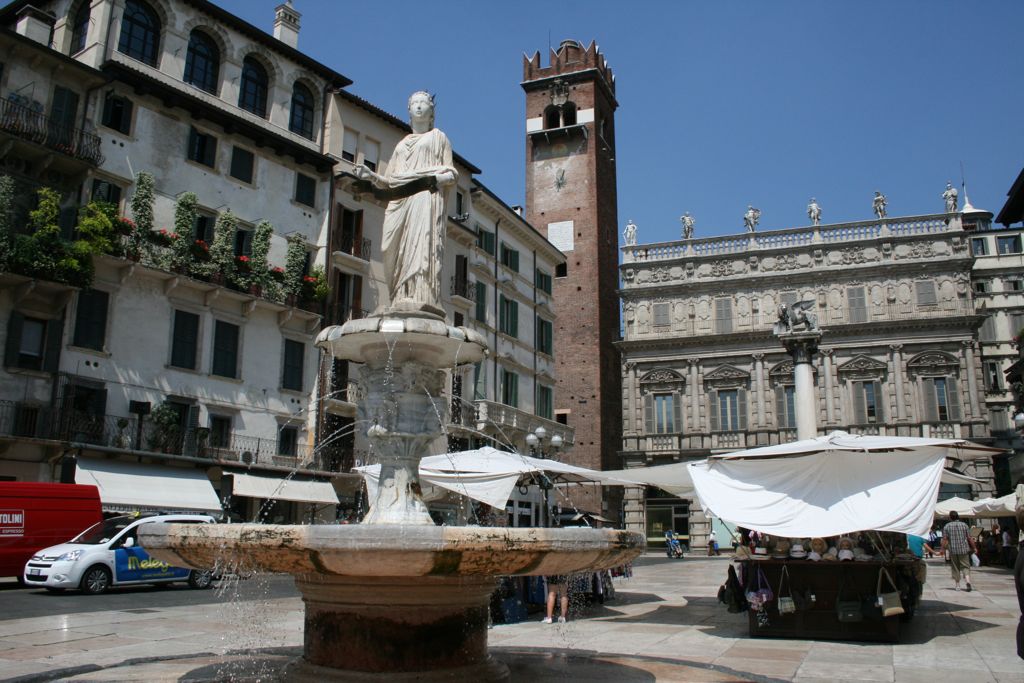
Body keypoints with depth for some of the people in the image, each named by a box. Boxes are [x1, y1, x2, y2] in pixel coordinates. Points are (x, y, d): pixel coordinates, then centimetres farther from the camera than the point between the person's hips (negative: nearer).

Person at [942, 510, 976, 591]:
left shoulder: (947, 526, 0)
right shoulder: (964, 525, 2)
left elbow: (944, 539, -4)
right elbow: (969, 538, 2)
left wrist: (943, 549, 3)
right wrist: (974, 548, 12)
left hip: (953, 550, 0)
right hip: (964, 550, 0)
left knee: (955, 568, 10)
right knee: (965, 566, 3)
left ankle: (957, 585, 13)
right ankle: (968, 581, -19)